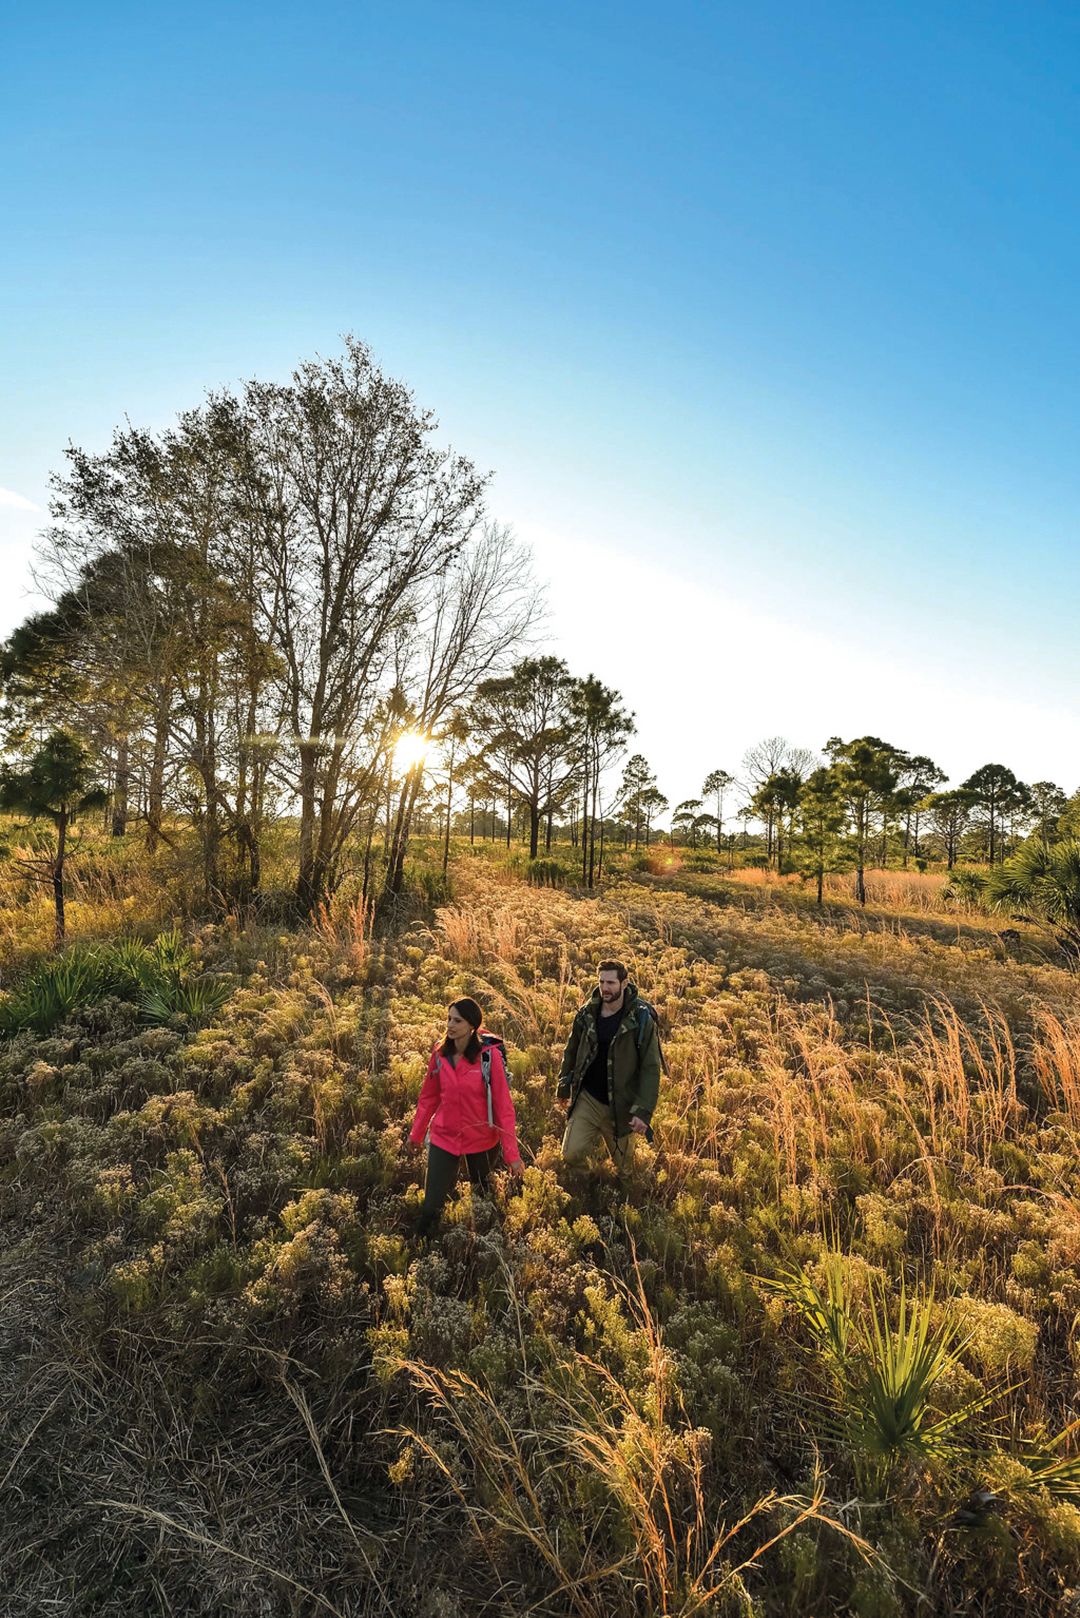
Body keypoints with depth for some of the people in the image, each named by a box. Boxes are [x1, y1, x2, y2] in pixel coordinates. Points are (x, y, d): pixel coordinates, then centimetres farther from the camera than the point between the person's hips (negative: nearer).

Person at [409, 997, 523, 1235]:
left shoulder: (489, 1055, -18)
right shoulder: (440, 1054, -6)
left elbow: (503, 1105, -15)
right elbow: (429, 1097, 8)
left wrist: (511, 1153, -15)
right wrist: (416, 1133, 16)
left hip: (482, 1141, -2)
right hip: (444, 1139, 2)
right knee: (432, 1206, 0)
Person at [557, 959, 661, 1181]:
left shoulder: (641, 1019, -15)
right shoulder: (587, 1013, -4)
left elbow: (650, 1068, -15)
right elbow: (572, 1051, 9)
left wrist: (643, 1111, -19)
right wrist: (564, 1086, 12)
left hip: (620, 1106, -2)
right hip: (587, 1099, 2)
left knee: (623, 1168, 14)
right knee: (571, 1155, -8)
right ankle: (593, 1137, 23)